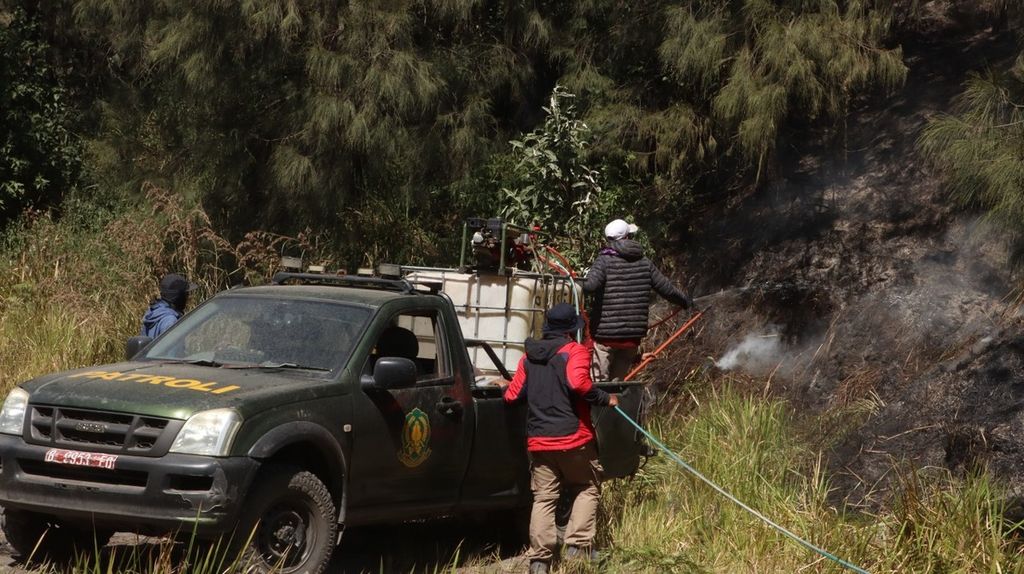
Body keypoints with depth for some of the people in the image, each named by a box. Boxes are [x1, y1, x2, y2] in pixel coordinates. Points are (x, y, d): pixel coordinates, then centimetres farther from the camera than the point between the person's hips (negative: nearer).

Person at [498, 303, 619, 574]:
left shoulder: (529, 356, 11)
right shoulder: (575, 351, -5)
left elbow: (514, 395, 11)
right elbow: (578, 383, -23)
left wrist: (505, 387, 32)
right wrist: (605, 399, -11)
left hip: (538, 441, 4)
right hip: (573, 439, -4)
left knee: (543, 498, 6)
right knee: (587, 489, 13)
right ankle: (578, 544, 1)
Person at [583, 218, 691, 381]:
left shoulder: (604, 261, -9)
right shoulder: (644, 263, 5)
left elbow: (590, 286, -28)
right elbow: (667, 289, 11)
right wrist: (686, 302, 28)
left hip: (605, 335, -4)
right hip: (633, 337, 4)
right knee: (620, 379, 18)